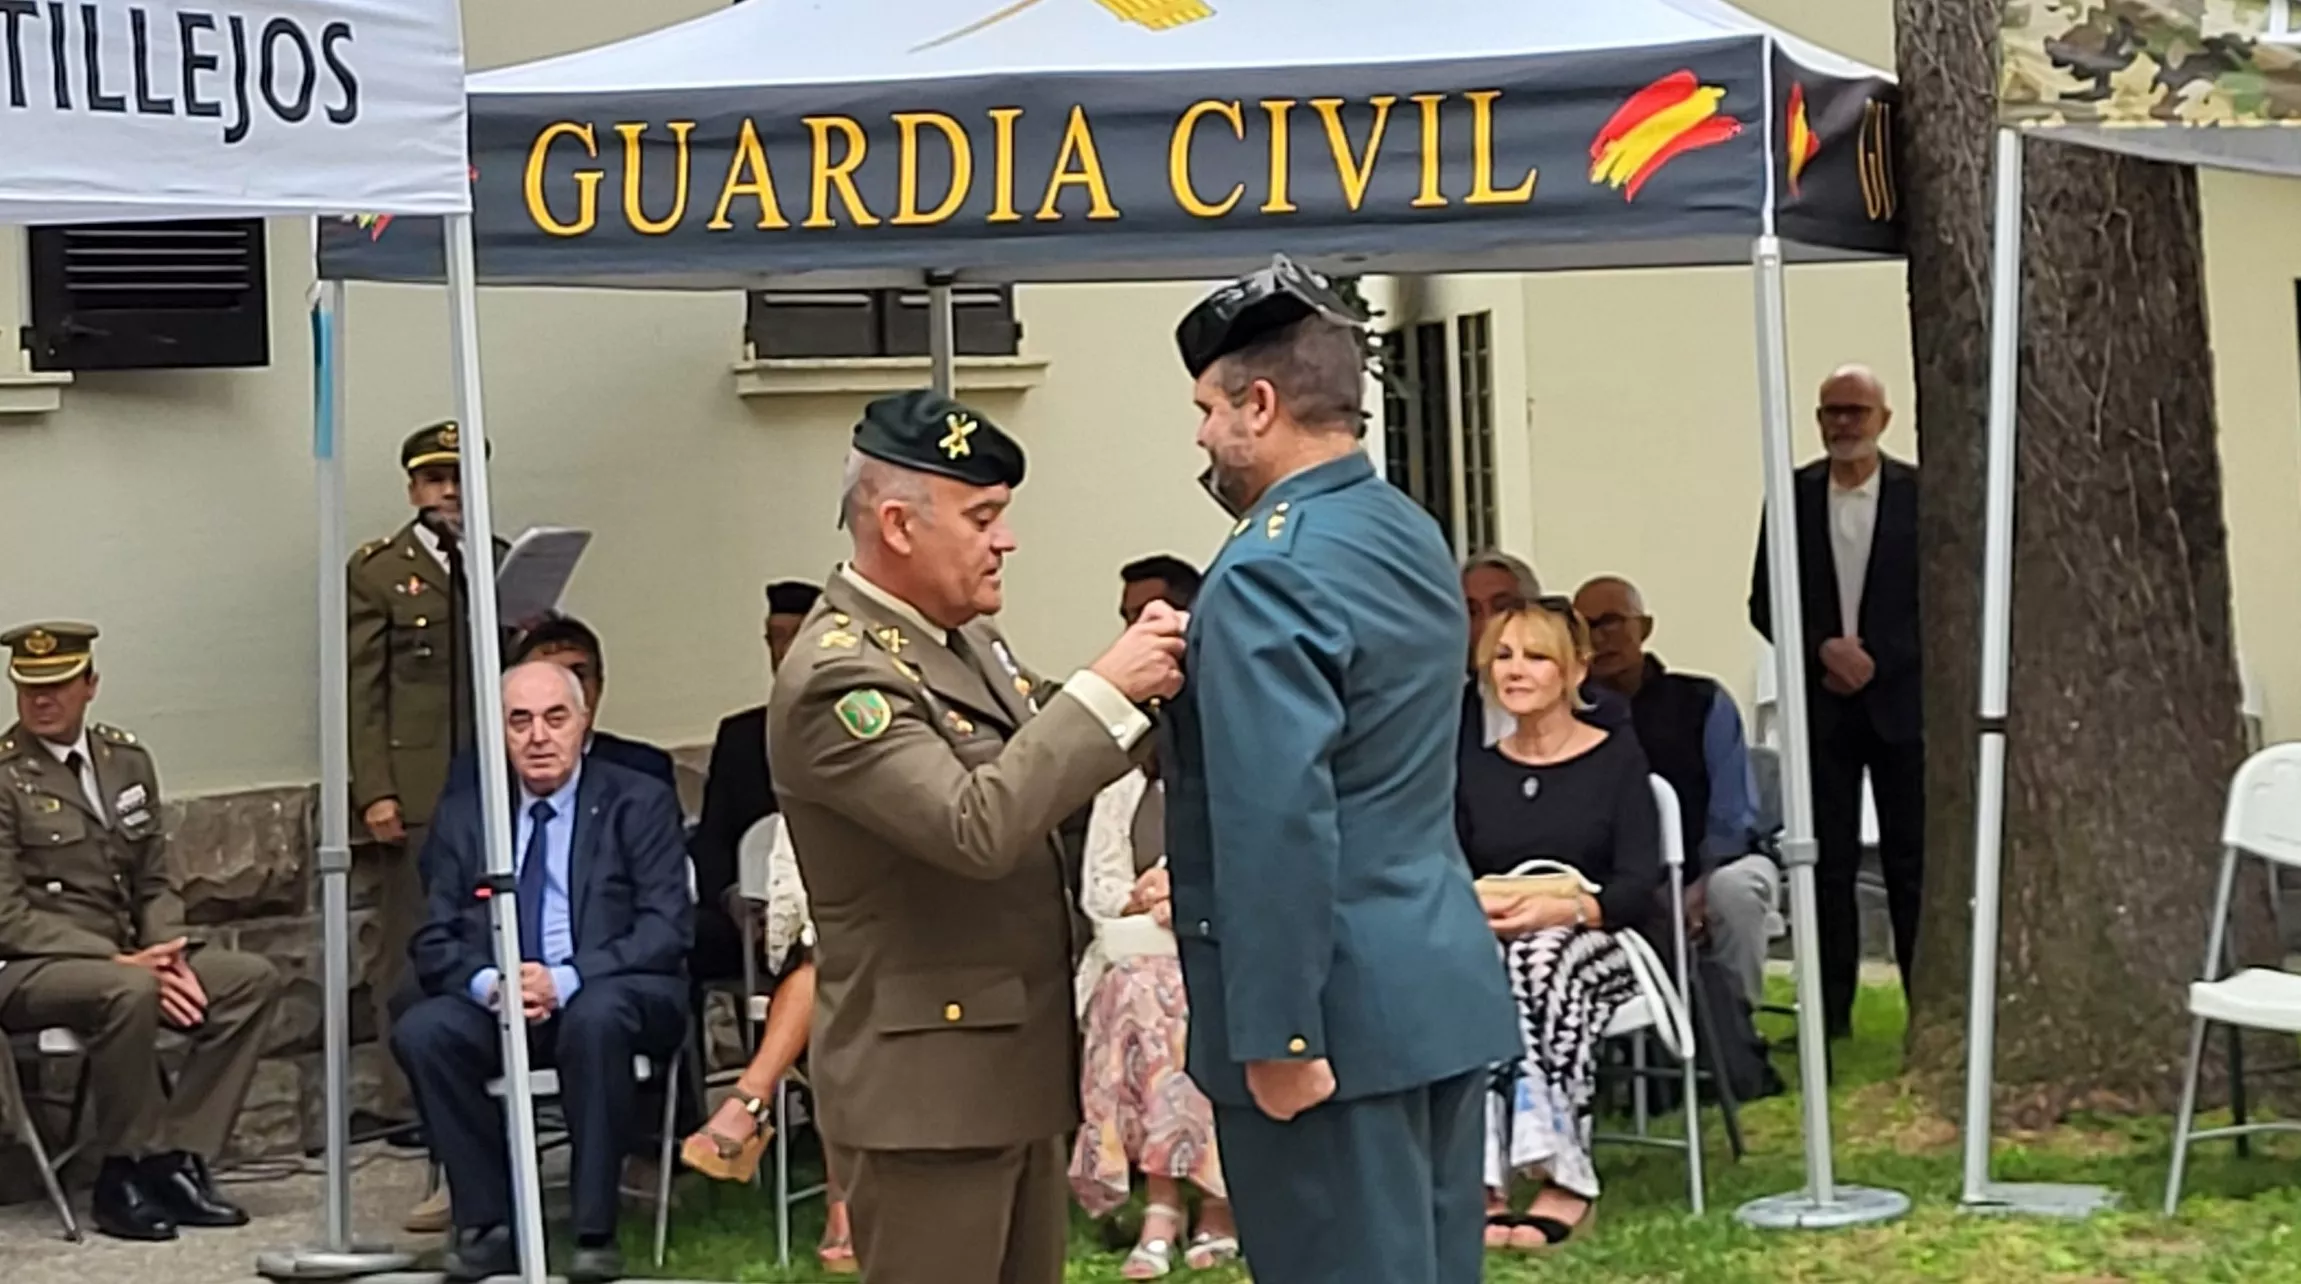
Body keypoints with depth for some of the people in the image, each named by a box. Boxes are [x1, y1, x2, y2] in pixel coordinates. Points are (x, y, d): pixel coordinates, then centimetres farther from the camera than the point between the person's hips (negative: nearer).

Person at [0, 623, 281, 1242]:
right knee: (129, 992, -37)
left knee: (253, 979, -13)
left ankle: (176, 1156, -12)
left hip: (123, 956, 7)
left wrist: (163, 952, -6)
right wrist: (119, 961, -21)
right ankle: (126, 1174, -18)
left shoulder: (126, 760, 12)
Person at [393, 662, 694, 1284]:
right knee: (422, 1030, -27)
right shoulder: (463, 815, 13)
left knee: (596, 1016, -38)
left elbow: (667, 928, -7)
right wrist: (488, 982, -16)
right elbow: (434, 943, 8)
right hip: (498, 1004, 3)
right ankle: (487, 1226, -16)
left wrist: (566, 980, -21)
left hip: (616, 995, -3)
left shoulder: (640, 802, 4)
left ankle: (595, 1233, -28)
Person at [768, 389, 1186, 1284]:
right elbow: (978, 828, -30)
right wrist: (1105, 688, -25)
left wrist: (1145, 684, -4)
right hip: (927, 1083, -9)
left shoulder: (965, 638, 10)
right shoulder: (838, 675, -19)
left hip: (1015, 1064, 9)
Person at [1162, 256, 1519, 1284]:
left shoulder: (1270, 573, -18)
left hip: (1337, 1007, -9)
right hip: (1441, 980, 9)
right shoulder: (1411, 535, 12)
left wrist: (1276, 1037, -22)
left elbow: (1278, 822, -25)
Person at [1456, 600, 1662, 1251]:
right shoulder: (1475, 772, 17)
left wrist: (1564, 909, -24)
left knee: (1543, 954, -37)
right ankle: (1485, 1178, -41)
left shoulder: (1617, 759, 7)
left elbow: (1639, 886, -4)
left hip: (1597, 946, -2)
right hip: (1488, 944, 2)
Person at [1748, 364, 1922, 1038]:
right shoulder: (1793, 496, 6)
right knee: (1828, 861, 3)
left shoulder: (1920, 493, 1)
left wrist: (1877, 662, -10)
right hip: (1821, 703, 2)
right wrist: (1825, 649, -10)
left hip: (1901, 698, -2)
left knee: (1911, 858, 1)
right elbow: (1765, 603, 6)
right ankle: (1831, 1010, 6)